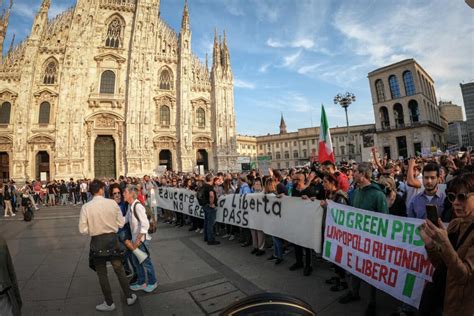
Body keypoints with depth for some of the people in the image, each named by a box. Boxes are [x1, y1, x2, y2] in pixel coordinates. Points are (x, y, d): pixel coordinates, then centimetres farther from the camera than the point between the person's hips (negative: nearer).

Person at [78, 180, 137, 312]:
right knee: (119, 270, 18)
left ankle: (109, 303, 27)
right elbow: (121, 223, -4)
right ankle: (129, 297, 30)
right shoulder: (112, 203, -10)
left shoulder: (86, 207, -12)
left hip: (97, 241, -1)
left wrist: (93, 230, 10)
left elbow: (83, 229, -9)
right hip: (112, 238, 2)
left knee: (102, 274, 15)